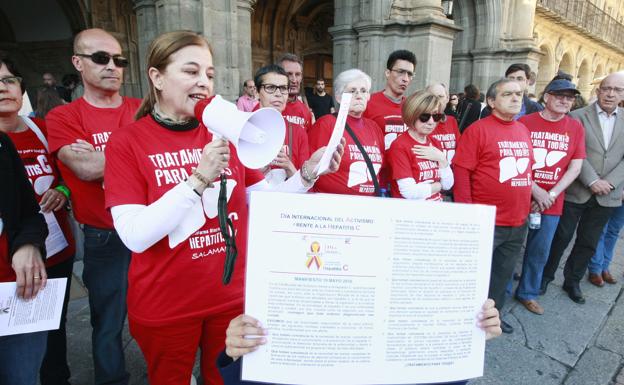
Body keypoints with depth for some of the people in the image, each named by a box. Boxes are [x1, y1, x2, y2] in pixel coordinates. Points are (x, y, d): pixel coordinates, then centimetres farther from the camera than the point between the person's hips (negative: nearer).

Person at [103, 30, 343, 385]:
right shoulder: (126, 143, -11)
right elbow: (135, 237, -22)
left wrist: (309, 172, -15)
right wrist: (199, 178, -29)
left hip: (232, 297, 3)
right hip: (164, 308, -2)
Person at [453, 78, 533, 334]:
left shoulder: (523, 130, 12)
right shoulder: (478, 129, -11)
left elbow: (526, 168, 21)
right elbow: (461, 170, -15)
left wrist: (527, 204, 18)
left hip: (518, 221, 8)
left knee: (504, 272, 20)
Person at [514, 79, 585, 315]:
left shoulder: (576, 128, 5)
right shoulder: (525, 122, -6)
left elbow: (575, 167, 1)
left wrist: (551, 195, -10)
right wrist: (536, 191, -15)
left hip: (552, 203, 3)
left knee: (540, 252, 13)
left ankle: (527, 293, 32)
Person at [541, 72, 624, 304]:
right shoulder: (577, 117, -2)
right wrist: (592, 181, -17)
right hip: (575, 191, -3)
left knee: (588, 243, 13)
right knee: (561, 237, 6)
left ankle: (572, 281, 29)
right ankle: (546, 275, 24)